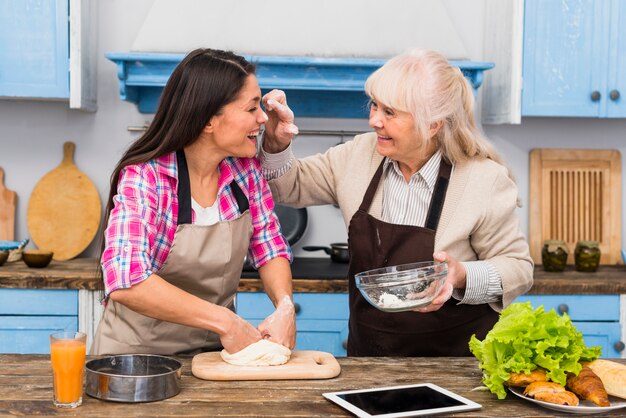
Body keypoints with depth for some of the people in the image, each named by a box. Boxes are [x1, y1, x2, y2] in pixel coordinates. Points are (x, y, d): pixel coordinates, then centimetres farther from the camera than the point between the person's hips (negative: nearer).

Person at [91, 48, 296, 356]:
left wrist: (285, 306, -15)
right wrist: (225, 321, -30)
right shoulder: (144, 178, -18)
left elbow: (270, 249, 5)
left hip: (215, 349, 4)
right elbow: (125, 282, -30)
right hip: (138, 352, -4)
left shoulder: (246, 168, -2)